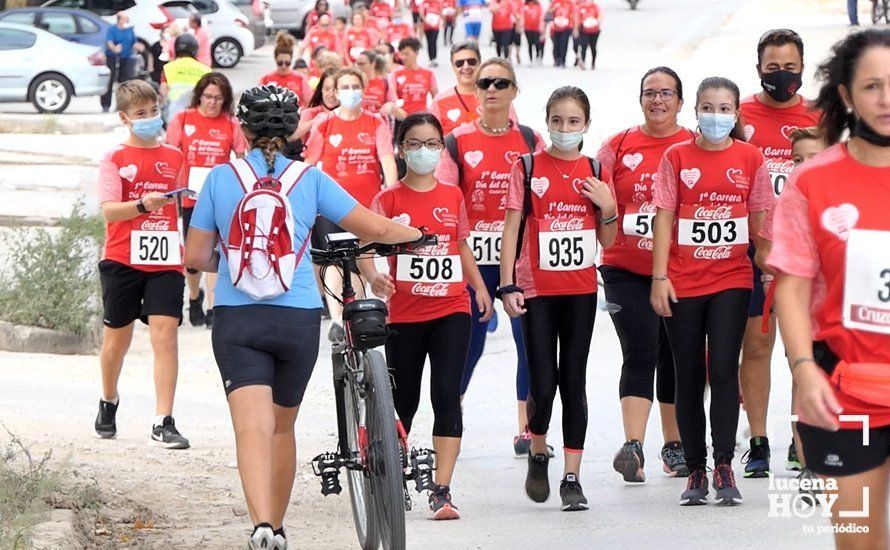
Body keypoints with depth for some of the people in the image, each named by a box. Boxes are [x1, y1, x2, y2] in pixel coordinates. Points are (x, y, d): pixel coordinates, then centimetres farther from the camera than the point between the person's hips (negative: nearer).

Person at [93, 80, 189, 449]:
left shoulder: (174, 157, 10)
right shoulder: (115, 159, -2)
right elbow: (108, 209, -15)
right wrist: (143, 205, -33)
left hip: (165, 261, 2)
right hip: (122, 260, -2)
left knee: (165, 332, -12)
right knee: (117, 335, 11)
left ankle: (163, 423, -15)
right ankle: (108, 402, 38)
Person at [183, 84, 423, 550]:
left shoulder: (220, 178, 2)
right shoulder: (309, 179, 2)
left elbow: (195, 257, 5)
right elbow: (375, 229, 4)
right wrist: (417, 235, 24)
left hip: (236, 320, -1)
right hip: (298, 319, 1)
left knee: (252, 427, -12)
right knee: (282, 427, 20)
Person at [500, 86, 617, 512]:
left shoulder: (595, 173, 6)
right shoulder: (528, 167, -1)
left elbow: (607, 241, 10)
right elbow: (512, 228, -3)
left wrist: (606, 206, -9)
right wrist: (507, 286, -10)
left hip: (580, 290, 2)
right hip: (537, 290, -2)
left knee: (574, 382, 3)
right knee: (543, 385, -6)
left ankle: (572, 477, 7)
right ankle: (538, 453, 22)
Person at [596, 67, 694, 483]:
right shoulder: (619, 147, 4)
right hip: (627, 271, -1)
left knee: (675, 357, 9)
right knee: (640, 354, -12)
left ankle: (674, 445, 22)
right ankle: (633, 447, -20)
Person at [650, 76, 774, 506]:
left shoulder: (749, 158, 3)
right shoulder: (677, 156, 2)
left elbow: (759, 219, 8)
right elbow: (664, 218, 1)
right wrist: (660, 277, -5)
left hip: (731, 280, -1)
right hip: (683, 282, 1)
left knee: (723, 369, -13)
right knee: (688, 378, 5)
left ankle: (723, 466, -5)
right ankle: (695, 471, 14)